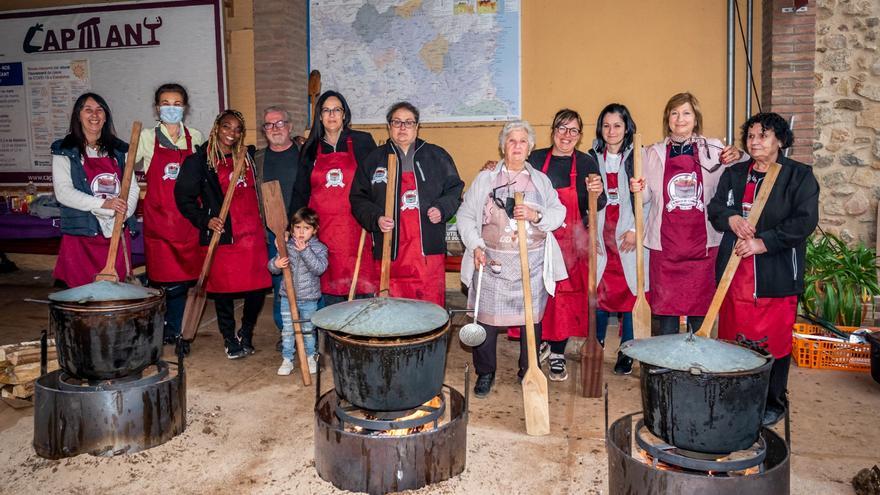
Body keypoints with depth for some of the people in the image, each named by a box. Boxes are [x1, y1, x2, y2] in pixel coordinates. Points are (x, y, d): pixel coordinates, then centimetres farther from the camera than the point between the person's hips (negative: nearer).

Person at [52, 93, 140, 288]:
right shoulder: (64, 152, 3)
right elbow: (63, 192, -7)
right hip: (82, 236, -3)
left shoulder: (119, 150, 14)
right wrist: (103, 203, -18)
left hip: (117, 233, 3)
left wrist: (123, 211, -11)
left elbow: (133, 187, 8)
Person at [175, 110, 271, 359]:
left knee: (258, 287, 2)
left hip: (252, 234, 4)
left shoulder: (246, 158, 15)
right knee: (224, 290, 3)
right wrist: (205, 220, -12)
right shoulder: (199, 160, -1)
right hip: (223, 236, -4)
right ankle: (230, 338, 23)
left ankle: (246, 334, 25)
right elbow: (183, 197, -2)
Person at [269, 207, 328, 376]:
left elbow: (319, 268, -22)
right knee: (288, 330, 8)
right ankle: (287, 359, 19)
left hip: (309, 299, -2)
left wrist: (305, 251, -29)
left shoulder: (319, 248, -6)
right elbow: (272, 266, 4)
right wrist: (276, 264, -21)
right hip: (288, 297, 2)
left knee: (308, 330, 11)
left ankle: (310, 357, 28)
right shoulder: (287, 246, 0)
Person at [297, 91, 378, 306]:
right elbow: (301, 193, 14)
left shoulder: (362, 142, 4)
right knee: (330, 289, 5)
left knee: (363, 289, -2)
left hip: (356, 228, -2)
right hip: (323, 230, 2)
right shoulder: (311, 149, 12)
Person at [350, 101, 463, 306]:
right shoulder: (374, 159, 12)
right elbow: (358, 198, 11)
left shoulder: (437, 156, 11)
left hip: (429, 248, 0)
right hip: (390, 249, 0)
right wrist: (375, 218, -7)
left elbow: (454, 190, 14)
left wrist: (442, 209, -5)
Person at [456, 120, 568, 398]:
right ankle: (485, 373, 19)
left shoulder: (541, 180, 13)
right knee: (487, 318, 0)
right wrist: (476, 246, -8)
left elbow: (559, 215, 6)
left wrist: (535, 215, -13)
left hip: (532, 263, 2)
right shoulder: (485, 179, 8)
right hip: (492, 262, -1)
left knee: (532, 318, 5)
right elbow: (465, 216, 5)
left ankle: (529, 372, 24)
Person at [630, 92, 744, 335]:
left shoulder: (713, 149, 7)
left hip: (702, 242, 0)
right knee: (666, 306, 3)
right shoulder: (655, 153, 9)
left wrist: (739, 157, -6)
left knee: (701, 309, 4)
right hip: (665, 243, 0)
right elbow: (647, 197, 13)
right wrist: (638, 189, -9)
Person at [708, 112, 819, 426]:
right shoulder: (733, 174, 13)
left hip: (777, 277, -4)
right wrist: (731, 219, -9)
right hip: (735, 272, 5)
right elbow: (715, 208, 13)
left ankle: (773, 403, 20)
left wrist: (763, 243, -19)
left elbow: (805, 221, -11)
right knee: (730, 338, 10)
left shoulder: (800, 176, -2)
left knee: (774, 342, 3)